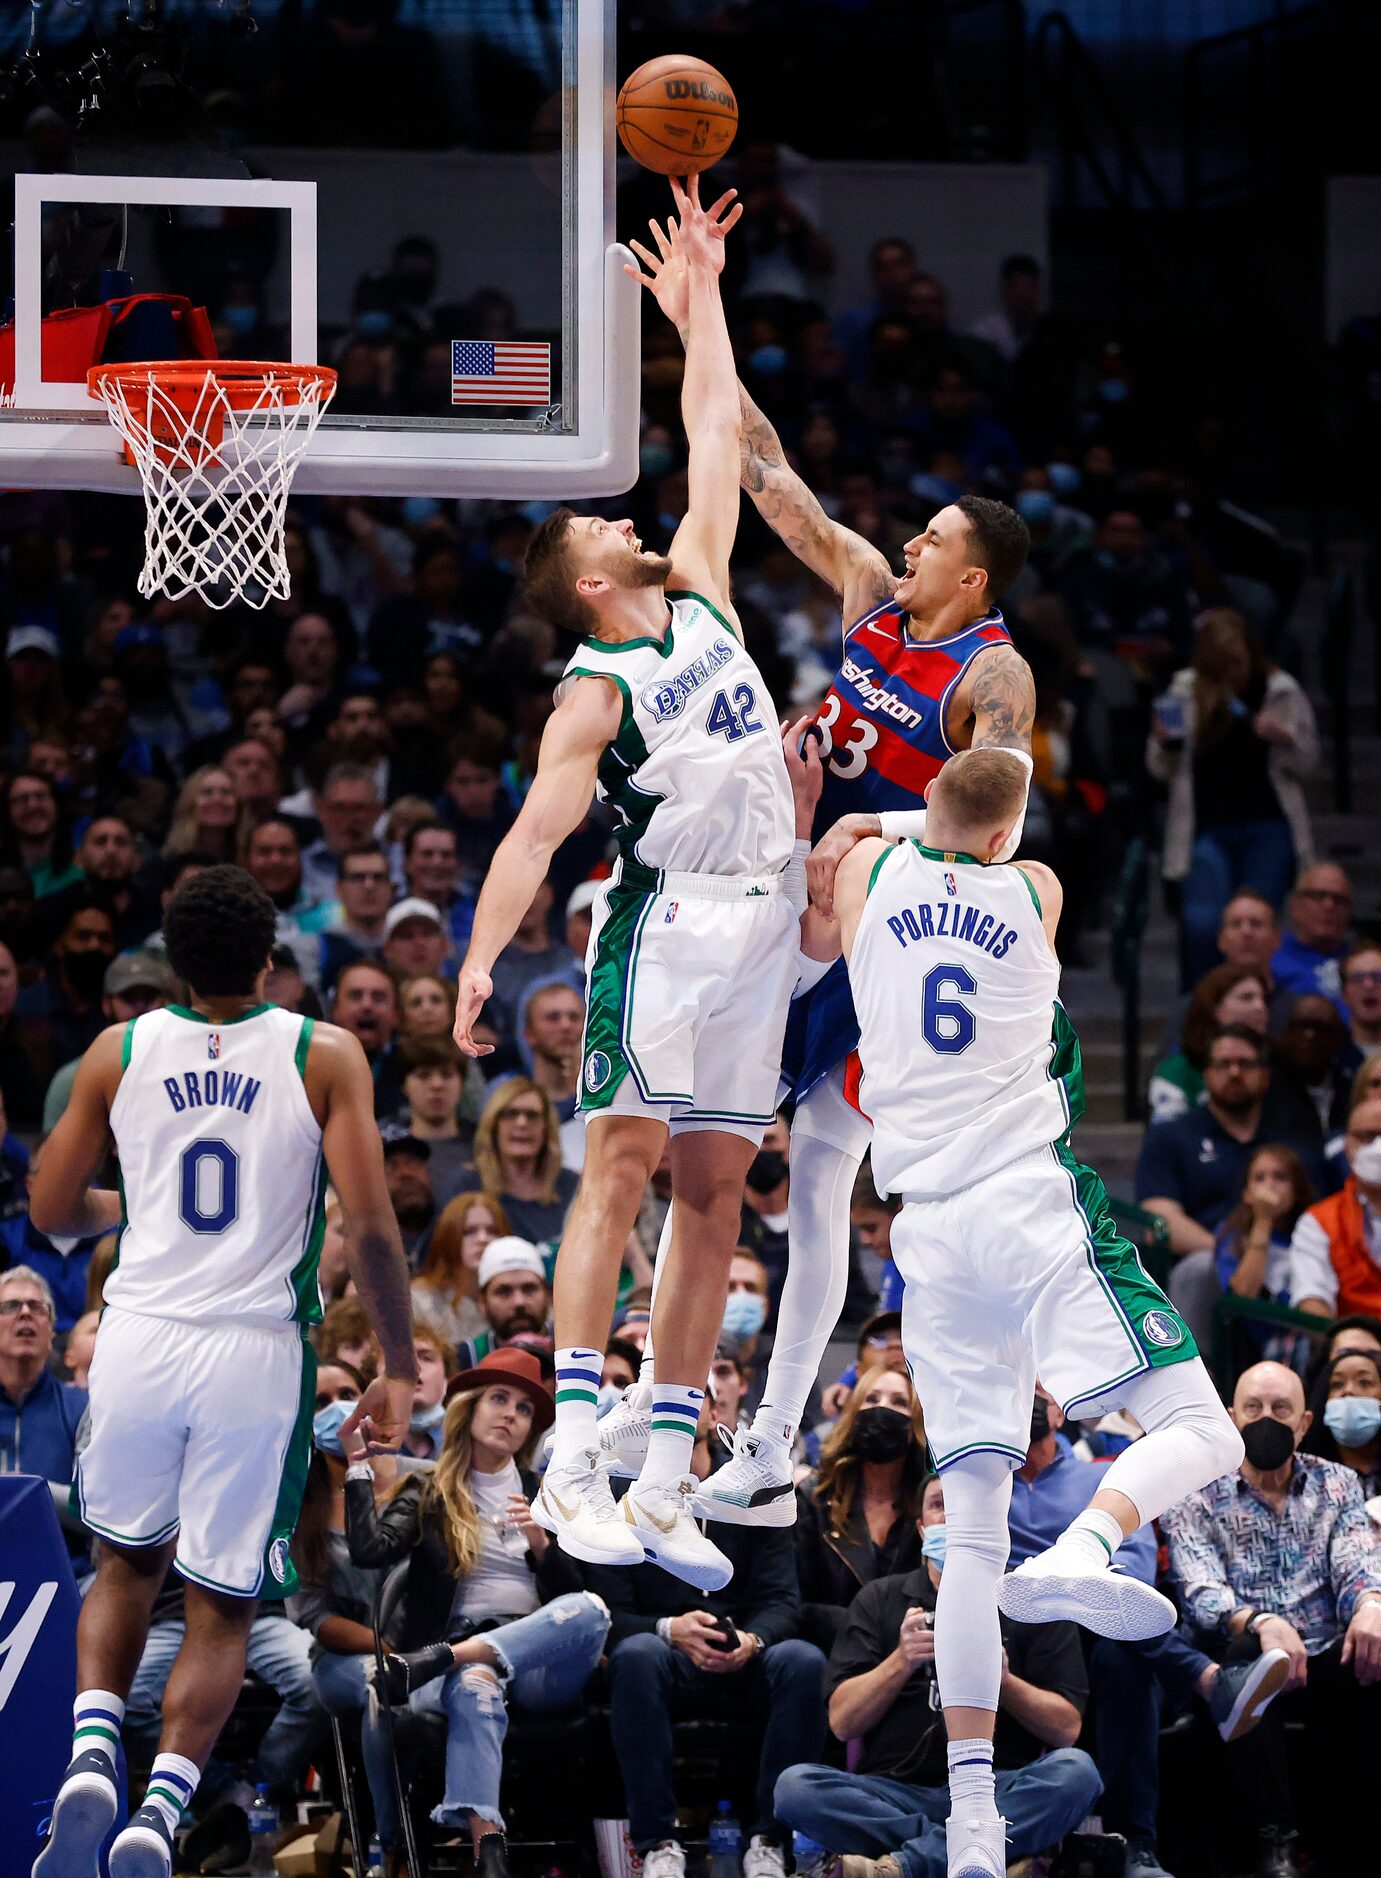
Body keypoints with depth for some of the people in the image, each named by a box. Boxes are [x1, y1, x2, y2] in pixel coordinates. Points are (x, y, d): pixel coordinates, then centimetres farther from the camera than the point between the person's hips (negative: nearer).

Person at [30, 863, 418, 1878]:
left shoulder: (120, 1053, 3)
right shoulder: (325, 1057, -3)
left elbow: (52, 1210, 10)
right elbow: (371, 1224, -9)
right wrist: (400, 1367, 0)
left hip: (139, 1337, 2)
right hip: (257, 1351, -2)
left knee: (128, 1566, 24)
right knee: (221, 1610, 8)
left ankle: (91, 1760, 2)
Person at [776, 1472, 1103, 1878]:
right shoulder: (879, 1600, 15)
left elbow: (1066, 1730, 3)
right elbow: (842, 1722, 5)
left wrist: (1002, 1681, -14)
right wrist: (901, 1661, -10)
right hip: (896, 1794, 1)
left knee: (1076, 1772, -31)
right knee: (795, 1787, -27)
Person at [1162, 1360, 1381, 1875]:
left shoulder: (1336, 1484, 15)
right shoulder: (1196, 1499, 7)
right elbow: (1201, 1594, -8)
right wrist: (1259, 1623, -31)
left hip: (1327, 1661, 2)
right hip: (1250, 1661, -2)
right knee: (1245, 1659, -38)